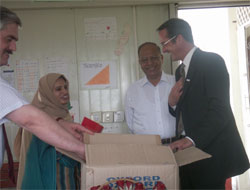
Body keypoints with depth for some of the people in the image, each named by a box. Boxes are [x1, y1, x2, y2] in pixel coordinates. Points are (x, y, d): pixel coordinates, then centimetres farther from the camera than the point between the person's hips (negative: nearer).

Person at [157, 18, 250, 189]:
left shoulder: (212, 61, -10)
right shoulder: (181, 70, 17)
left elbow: (220, 109, -20)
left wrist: (193, 139, -28)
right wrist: (172, 102, -1)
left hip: (210, 153, -8)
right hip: (189, 152, 8)